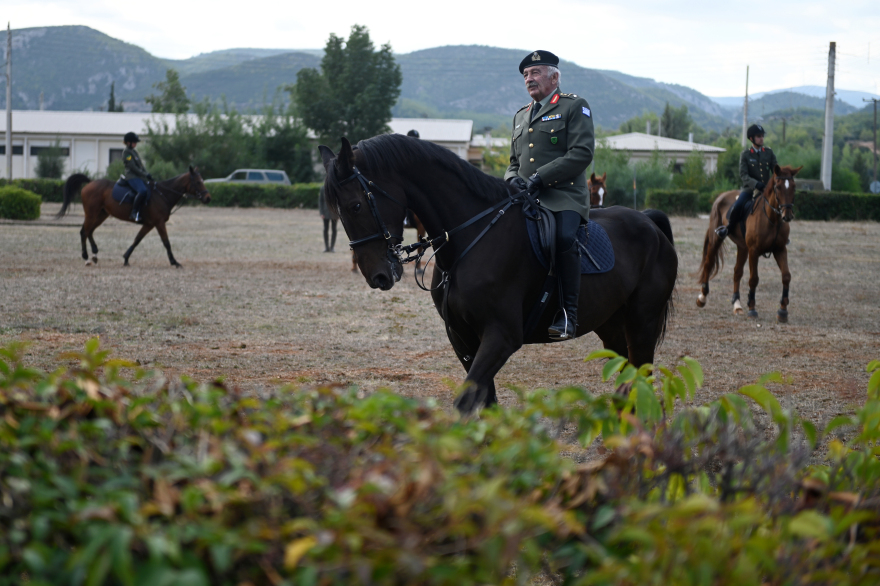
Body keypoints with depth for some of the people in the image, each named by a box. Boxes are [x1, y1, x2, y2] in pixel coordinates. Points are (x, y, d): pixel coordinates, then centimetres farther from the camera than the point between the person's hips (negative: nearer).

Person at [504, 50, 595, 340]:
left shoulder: (575, 106, 4)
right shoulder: (521, 115, 25)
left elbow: (581, 153, -8)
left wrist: (539, 178, -15)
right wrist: (513, 178, 5)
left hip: (564, 196, -6)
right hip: (525, 197, 6)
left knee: (564, 238, -34)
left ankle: (568, 315, -27)